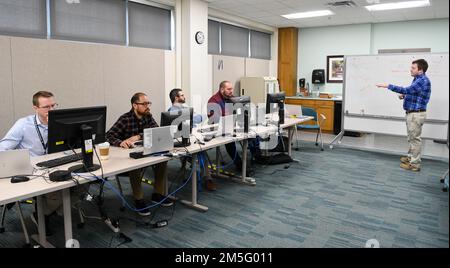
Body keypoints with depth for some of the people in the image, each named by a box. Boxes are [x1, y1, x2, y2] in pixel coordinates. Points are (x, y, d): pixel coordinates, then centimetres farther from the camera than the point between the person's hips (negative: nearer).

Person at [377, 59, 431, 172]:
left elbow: (407, 90, -30)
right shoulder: (418, 79, 14)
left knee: (415, 138, -3)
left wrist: (388, 86, -28)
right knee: (412, 137, 20)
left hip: (416, 114, -10)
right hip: (412, 113, 10)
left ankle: (415, 163, 6)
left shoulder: (423, 80, -19)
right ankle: (411, 157, 33)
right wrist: (404, 95, 4)